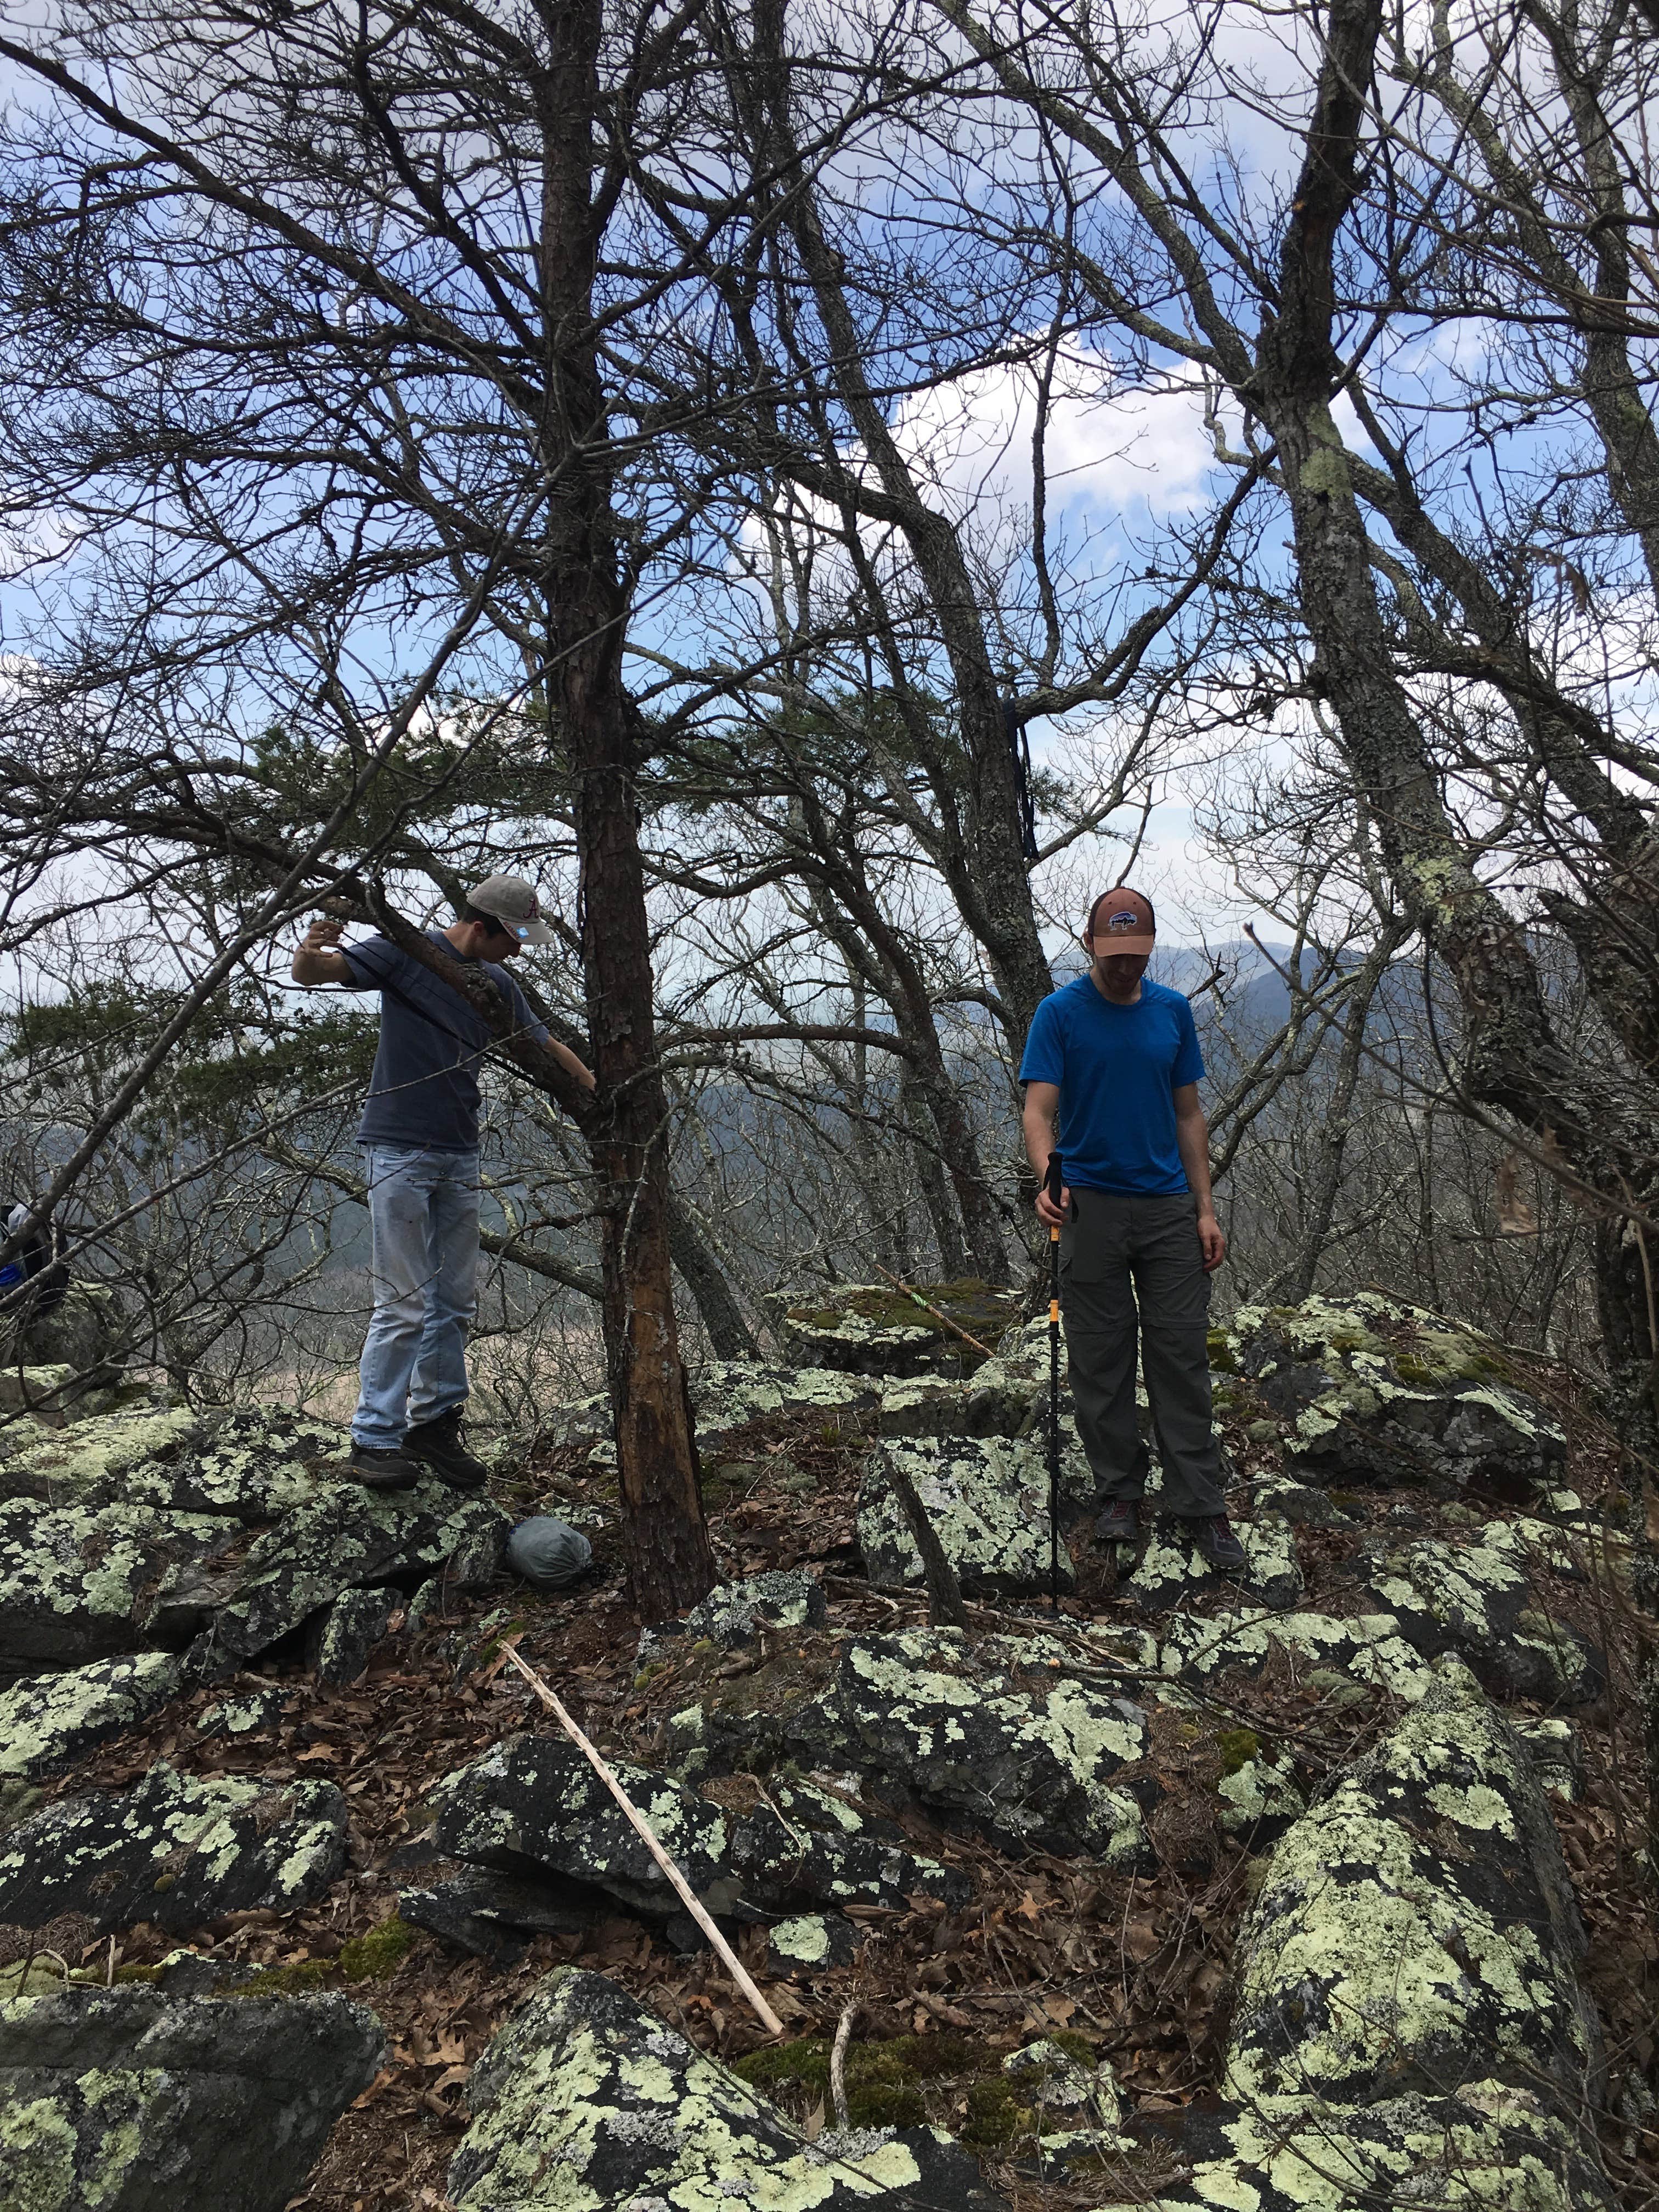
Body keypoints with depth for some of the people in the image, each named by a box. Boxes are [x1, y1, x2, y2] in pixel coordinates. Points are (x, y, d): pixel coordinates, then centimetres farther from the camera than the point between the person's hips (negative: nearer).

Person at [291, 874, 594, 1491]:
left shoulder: (497, 983, 12)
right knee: (404, 1302, -7)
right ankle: (373, 1440, 3)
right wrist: (312, 947, -34)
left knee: (456, 1301, 10)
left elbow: (544, 1044, 24)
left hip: (460, 1156, 7)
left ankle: (434, 1423, 22)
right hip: (399, 1150, -7)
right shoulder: (406, 953, -6)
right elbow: (310, 972, -11)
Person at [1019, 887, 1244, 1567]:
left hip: (1168, 1208, 3)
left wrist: (1206, 1208, 3)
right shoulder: (1059, 1013, -6)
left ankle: (1200, 1504, 7)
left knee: (1182, 1356, 2)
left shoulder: (1173, 1011, 6)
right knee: (1101, 1359, 5)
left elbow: (1188, 1115, 10)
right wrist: (1048, 1179, -34)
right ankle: (1120, 1491, 19)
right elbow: (1039, 1109, -14)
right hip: (1091, 1208, -3)